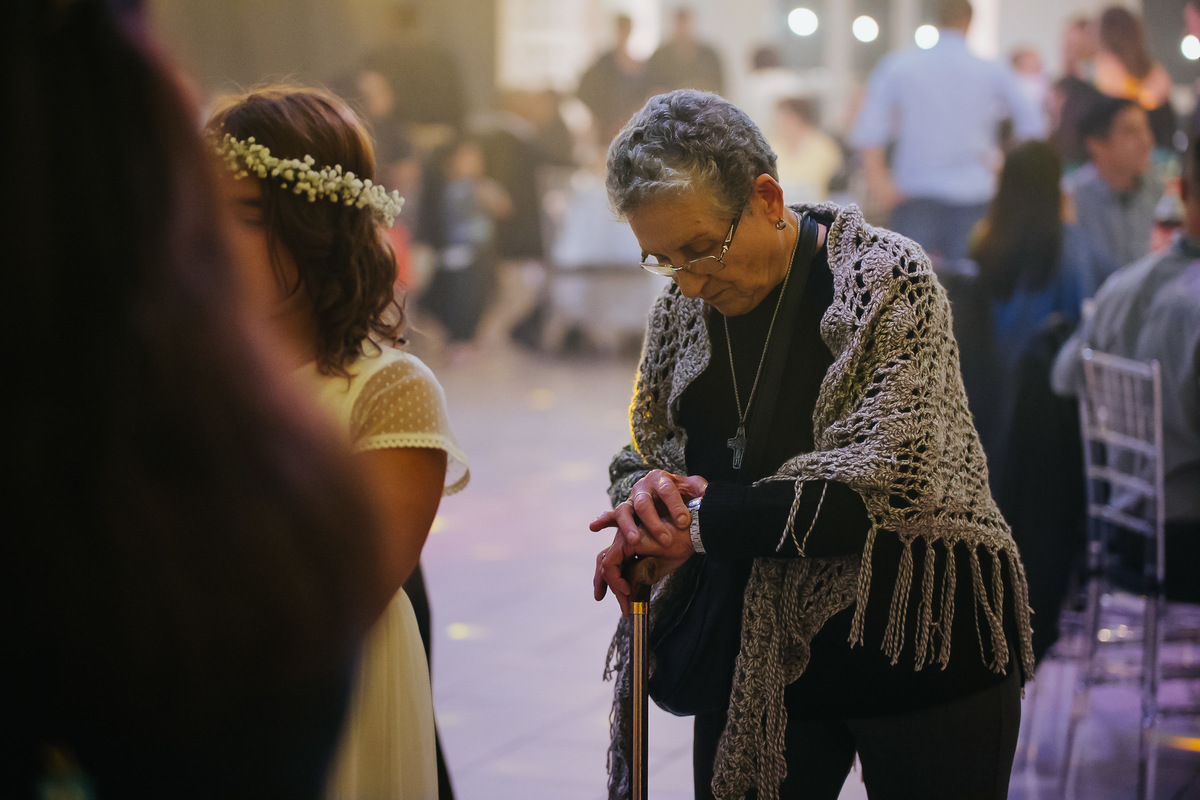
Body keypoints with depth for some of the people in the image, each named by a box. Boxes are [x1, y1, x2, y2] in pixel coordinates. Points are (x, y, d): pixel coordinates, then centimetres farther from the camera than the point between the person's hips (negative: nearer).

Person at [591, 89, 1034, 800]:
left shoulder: (888, 279, -16)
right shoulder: (685, 308, 3)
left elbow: (887, 481, -25)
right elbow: (645, 455, 12)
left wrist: (698, 525, -22)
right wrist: (645, 491, -14)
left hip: (917, 645, -5)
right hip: (756, 658, 5)